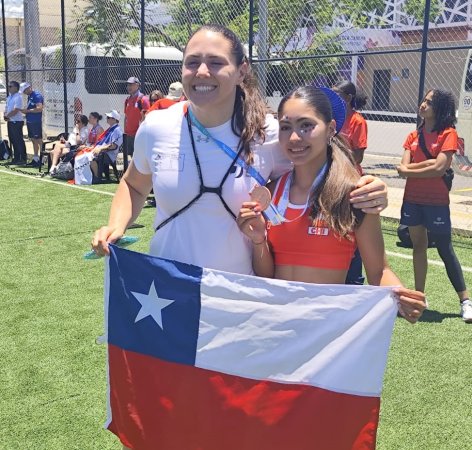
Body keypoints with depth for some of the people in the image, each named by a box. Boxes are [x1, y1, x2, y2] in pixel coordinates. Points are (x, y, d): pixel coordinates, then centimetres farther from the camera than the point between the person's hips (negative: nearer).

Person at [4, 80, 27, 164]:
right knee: (13, 140, 13)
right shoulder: (9, 97, 14)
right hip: (10, 122, 9)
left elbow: (15, 111, -21)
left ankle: (23, 159, 2)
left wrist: (7, 116, -8)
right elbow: (6, 108, 18)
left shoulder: (18, 97, -14)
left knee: (19, 140, -5)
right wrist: (5, 115, -2)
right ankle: (16, 158, 22)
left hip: (16, 122, -9)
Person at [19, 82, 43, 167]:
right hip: (29, 121, 10)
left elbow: (39, 108, -22)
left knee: (39, 140, -8)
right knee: (33, 140, 13)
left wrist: (27, 110, -17)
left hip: (36, 122, -10)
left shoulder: (37, 95, -13)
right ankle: (35, 159, 20)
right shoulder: (29, 96, 16)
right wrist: (25, 111, 3)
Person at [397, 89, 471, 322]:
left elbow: (439, 168, -19)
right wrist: (427, 163, -15)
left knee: (445, 251, 0)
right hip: (412, 199, 5)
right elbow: (403, 167, -2)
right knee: (418, 246, 12)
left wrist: (409, 170, -9)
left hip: (436, 201, -5)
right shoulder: (414, 136, 7)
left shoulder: (448, 134, -8)